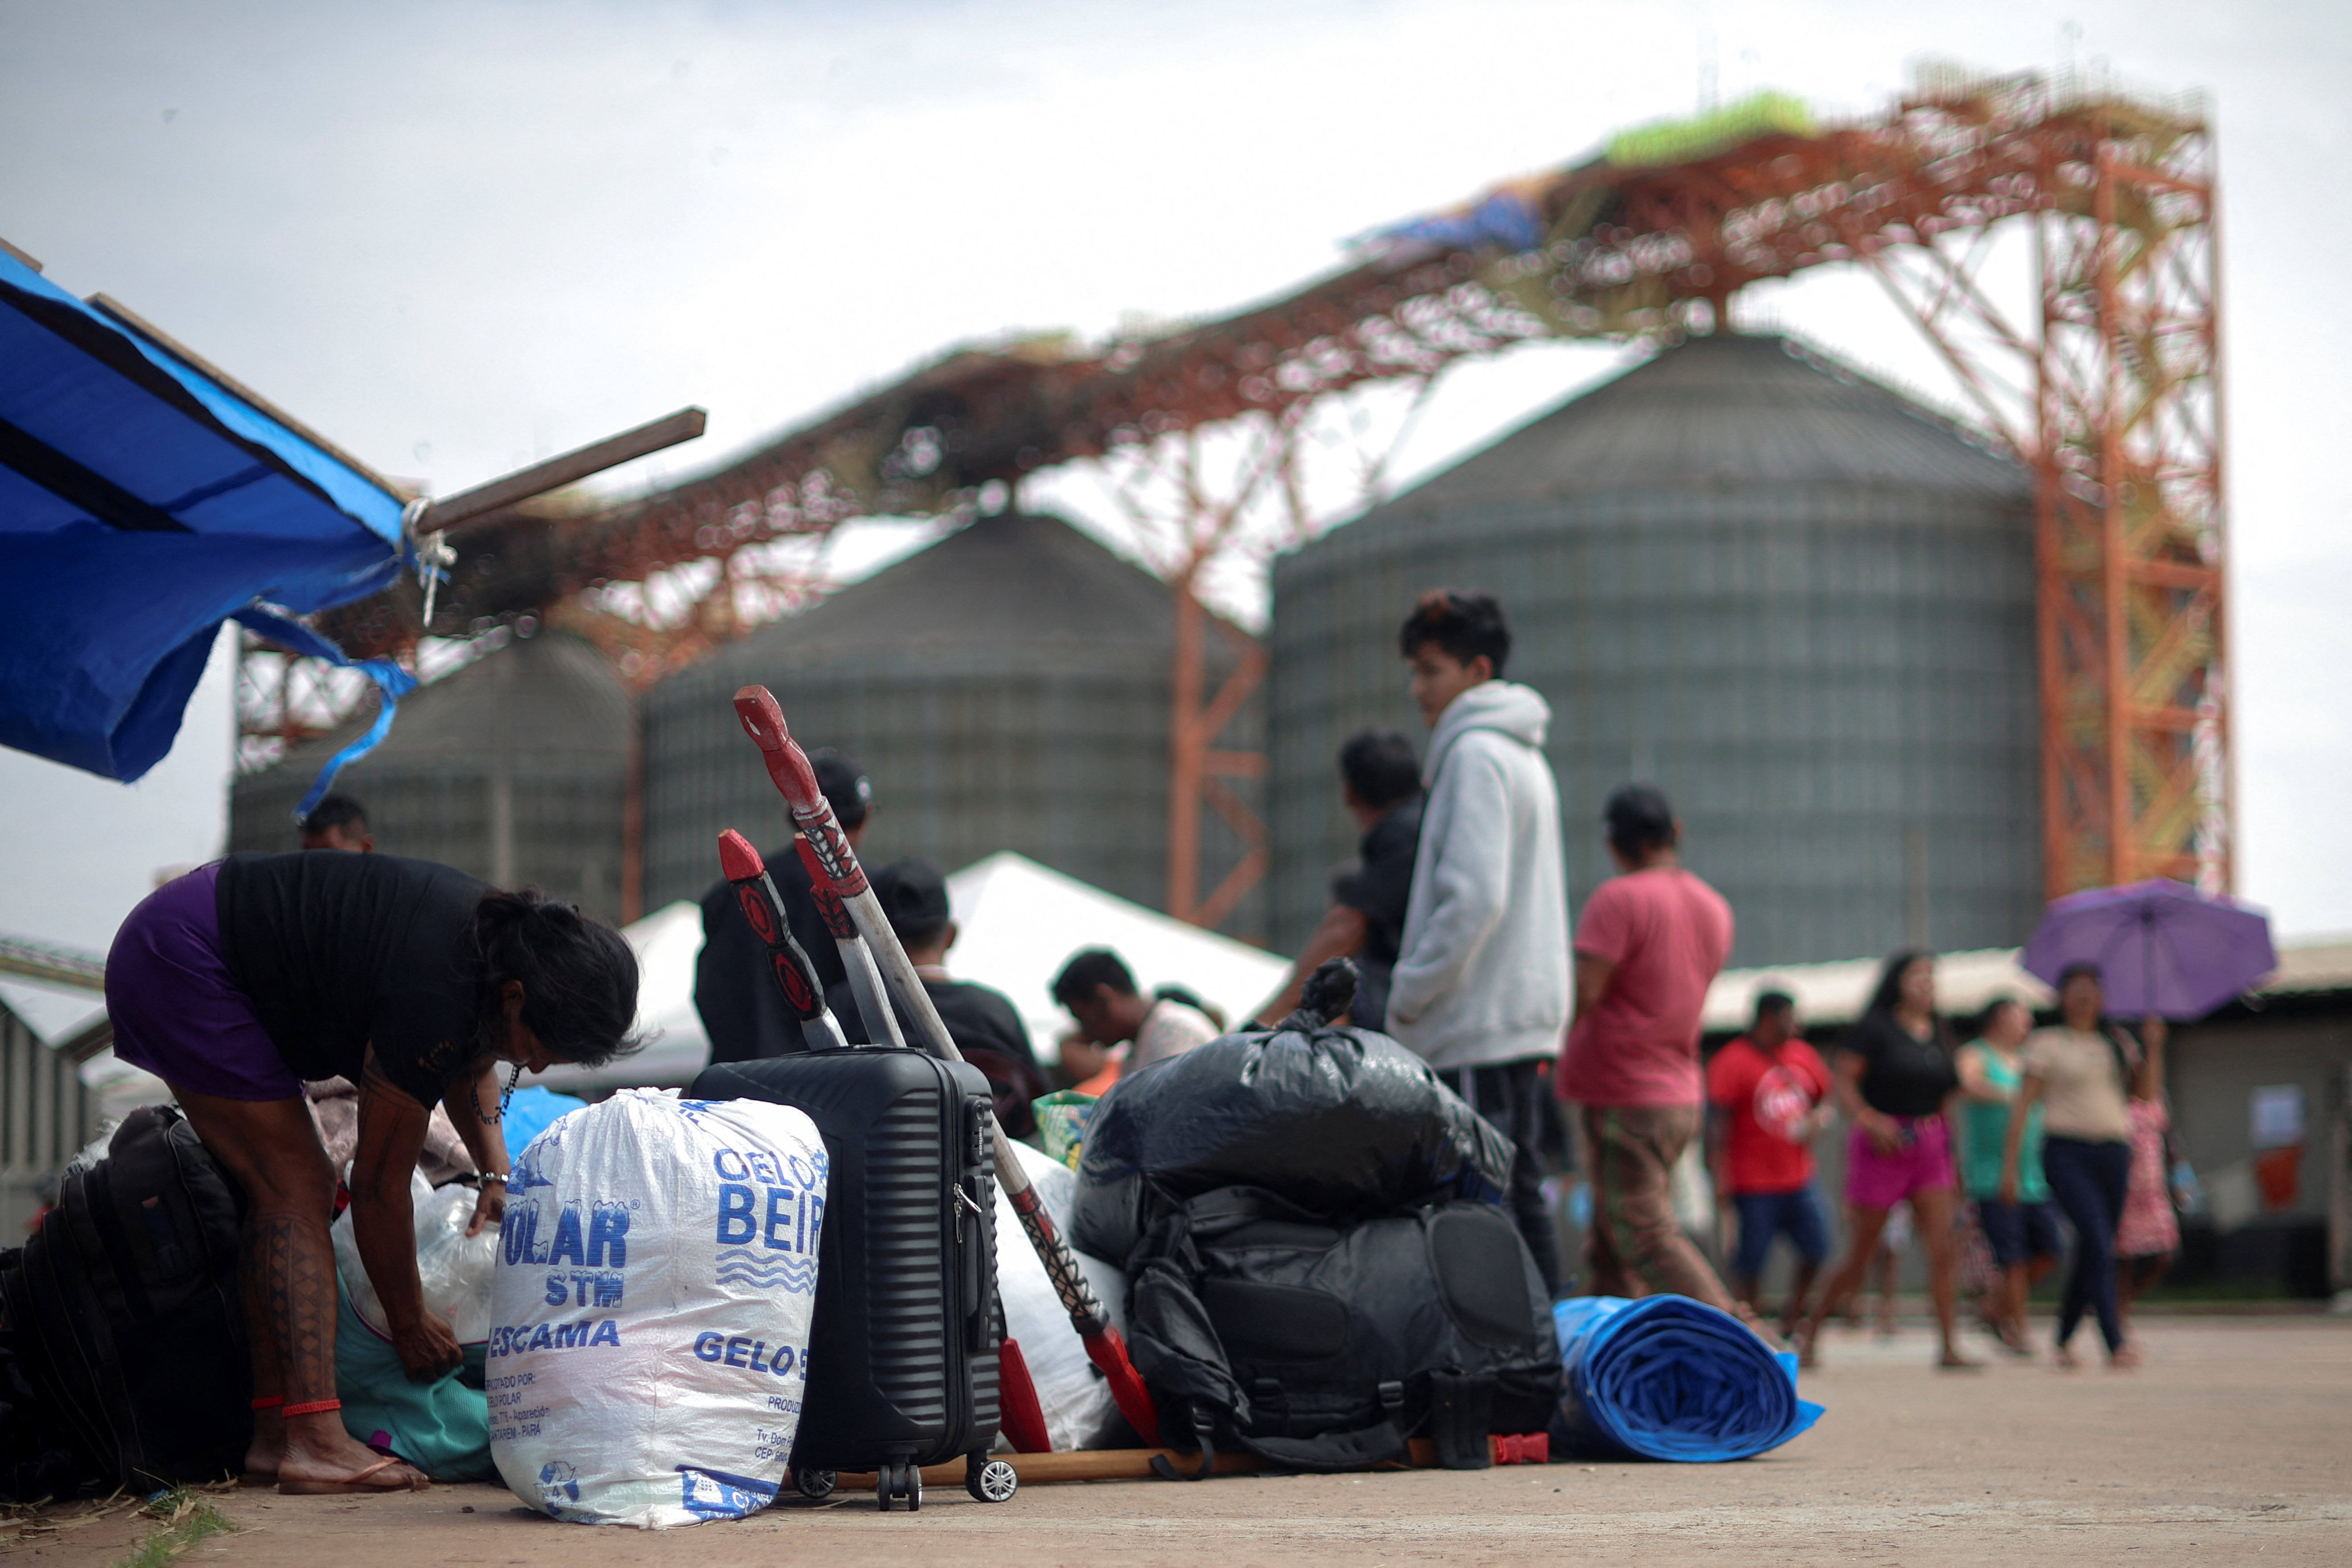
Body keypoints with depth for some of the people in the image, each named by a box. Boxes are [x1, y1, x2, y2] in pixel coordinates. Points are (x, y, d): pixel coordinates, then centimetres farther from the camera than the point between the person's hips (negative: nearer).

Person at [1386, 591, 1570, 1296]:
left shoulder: (1476, 754, -11)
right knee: (1520, 1193, 11)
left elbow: (1475, 898, -20)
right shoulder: (1524, 756, 19)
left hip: (1479, 1025, -10)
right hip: (1526, 1014, 10)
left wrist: (1410, 990, -12)